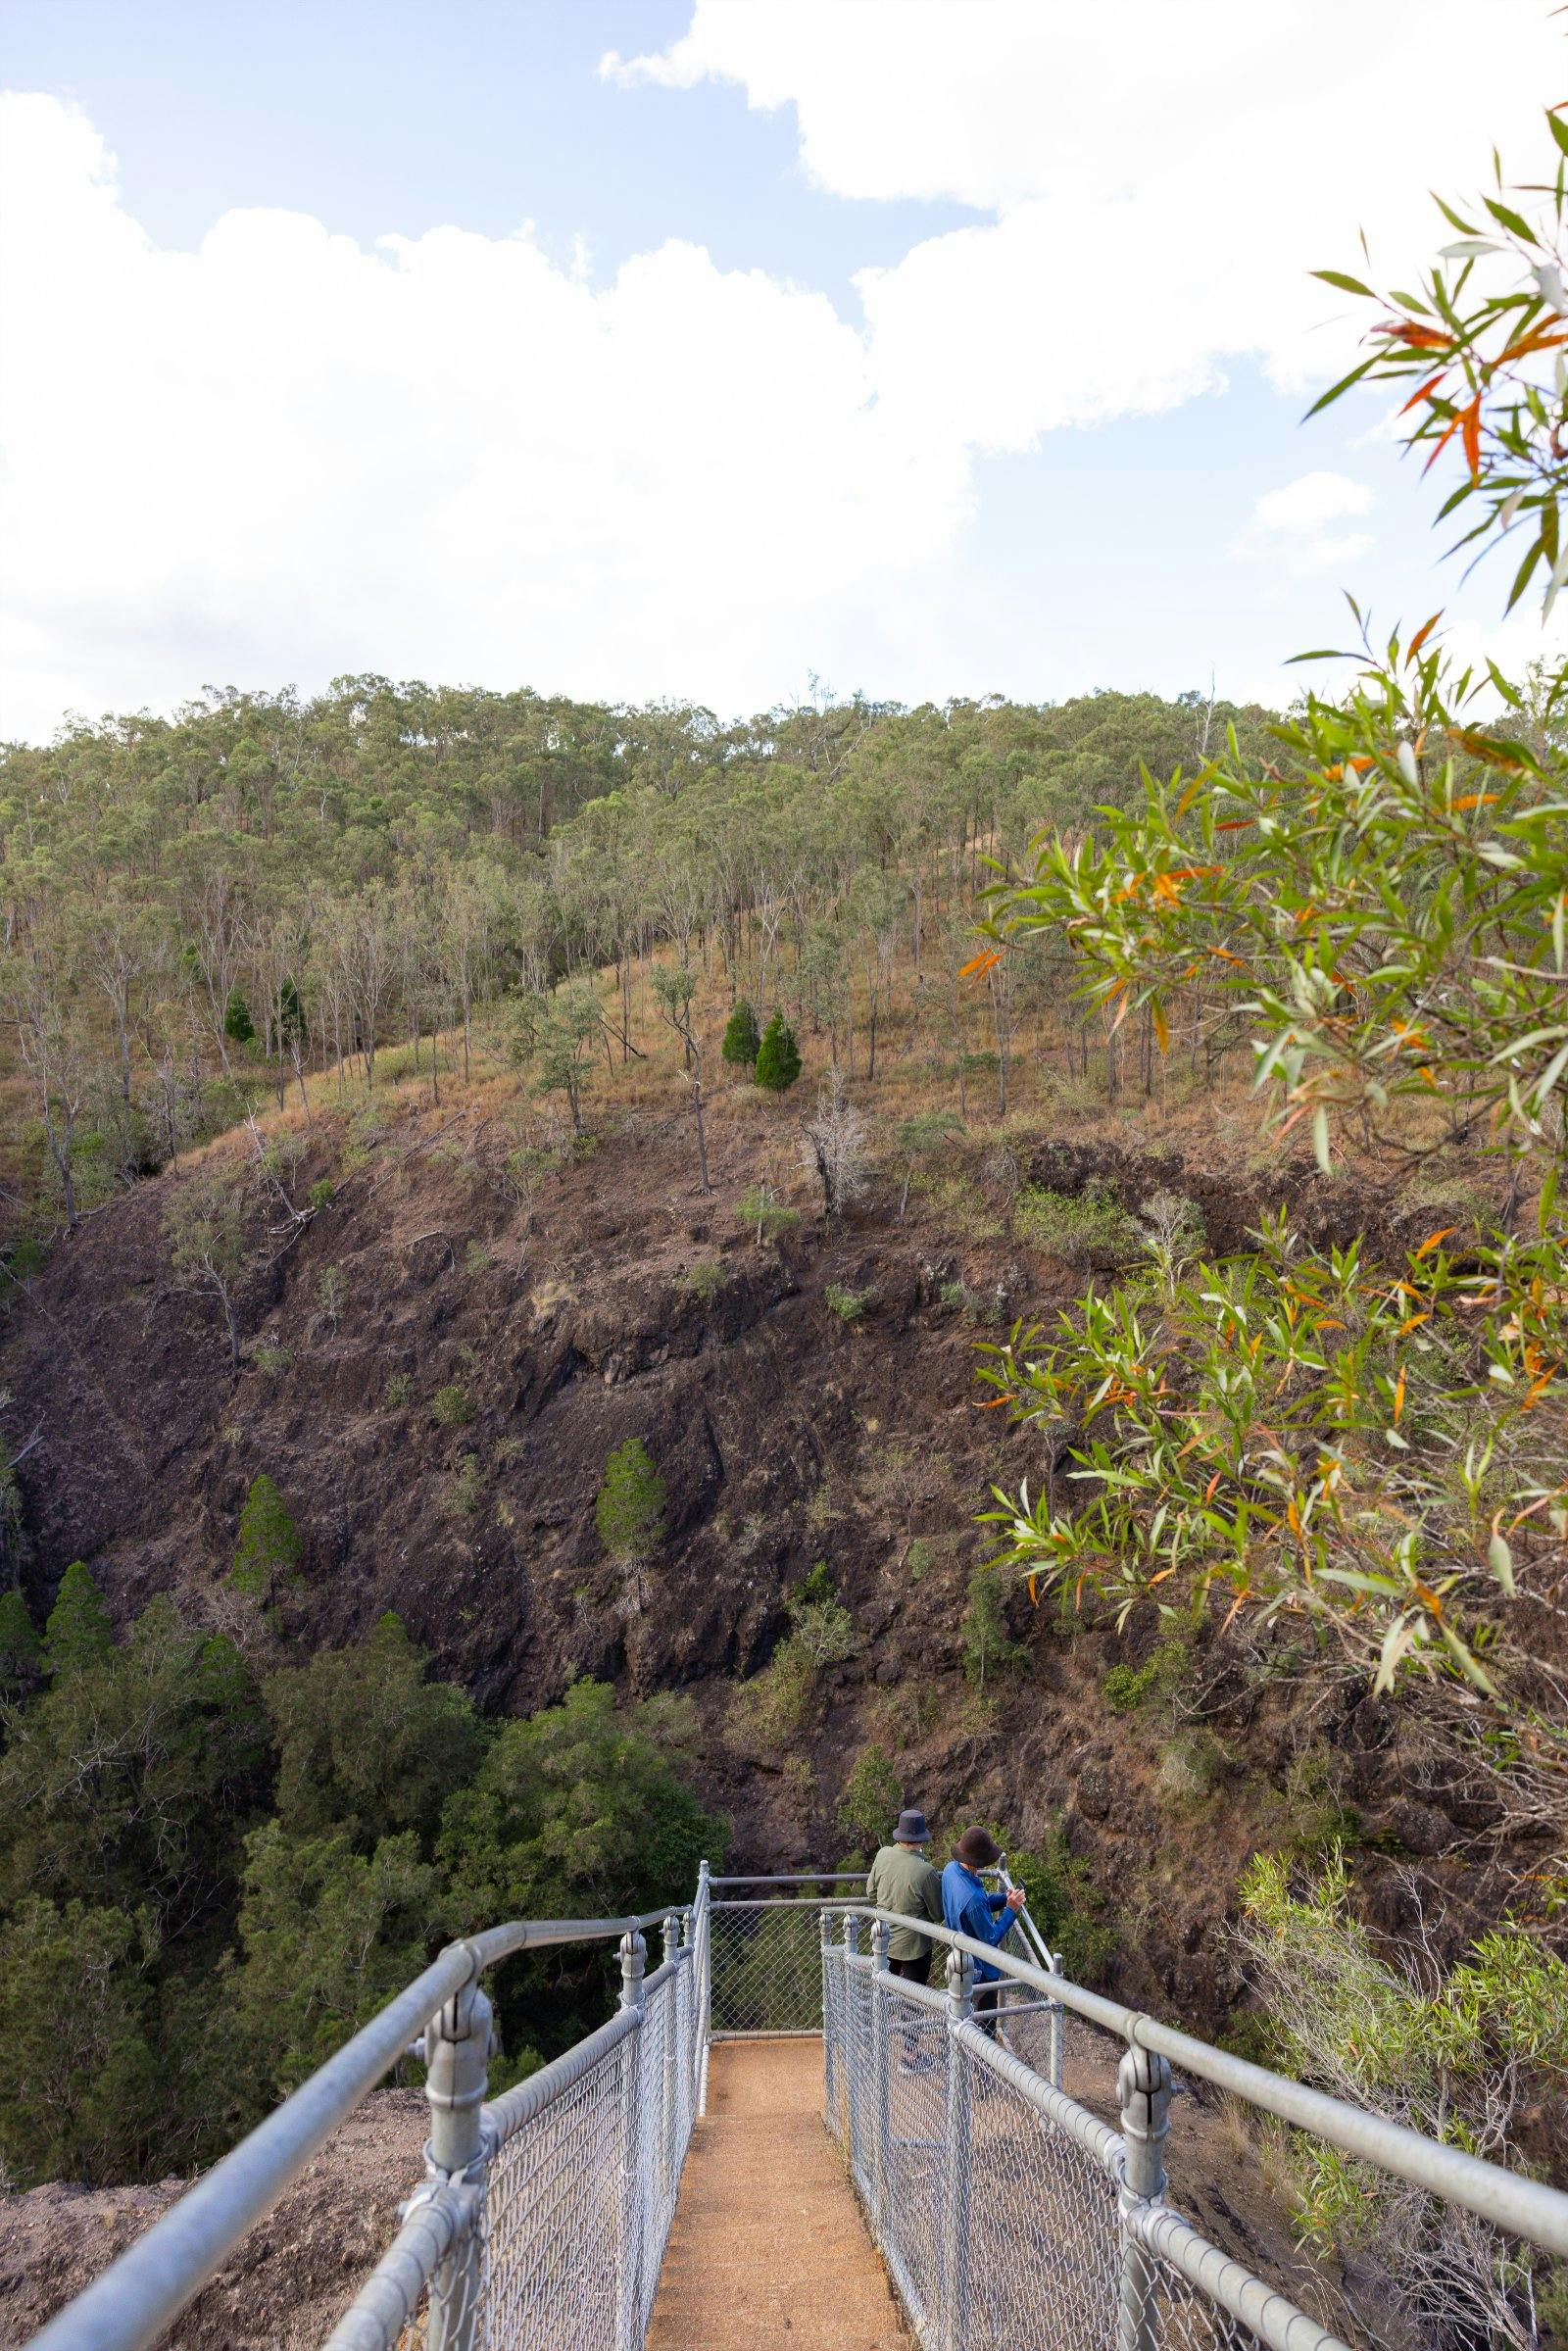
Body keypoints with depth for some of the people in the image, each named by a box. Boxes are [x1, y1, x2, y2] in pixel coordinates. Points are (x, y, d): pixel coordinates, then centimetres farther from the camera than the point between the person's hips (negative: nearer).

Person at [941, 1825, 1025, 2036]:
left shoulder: (951, 1869, -12)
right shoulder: (973, 1898, -40)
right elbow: (991, 1937, -26)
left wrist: (1005, 1899, -9)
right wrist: (1011, 1910, -19)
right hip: (981, 1968, -9)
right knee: (986, 2019, 13)